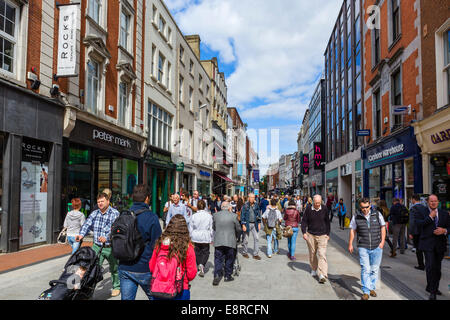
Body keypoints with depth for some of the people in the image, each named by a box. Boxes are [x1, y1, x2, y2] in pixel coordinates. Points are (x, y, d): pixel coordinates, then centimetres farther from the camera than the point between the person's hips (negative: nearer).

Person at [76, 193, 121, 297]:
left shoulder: (115, 214, -9)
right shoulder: (94, 213, 8)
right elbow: (87, 224, -5)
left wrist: (107, 238, -35)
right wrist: (81, 234, -25)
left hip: (111, 248, -3)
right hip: (97, 246, 3)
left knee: (114, 269, 12)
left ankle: (116, 287, 31)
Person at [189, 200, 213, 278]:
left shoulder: (194, 216, -6)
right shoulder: (209, 216, -8)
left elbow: (191, 228, 1)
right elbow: (211, 228, -2)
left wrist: (190, 236, 15)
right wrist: (212, 238, 9)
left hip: (196, 237, 1)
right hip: (205, 237, -1)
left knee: (197, 251, 17)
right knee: (205, 252, 7)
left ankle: (199, 265, 22)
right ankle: (202, 265, -13)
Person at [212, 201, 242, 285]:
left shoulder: (215, 215, 0)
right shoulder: (233, 216, -7)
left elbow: (213, 227, 11)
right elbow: (238, 229, 1)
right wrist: (235, 235, 21)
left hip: (218, 241, 1)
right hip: (230, 241, -1)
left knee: (218, 259, 7)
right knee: (229, 259, 13)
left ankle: (217, 275, -6)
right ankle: (228, 276, 20)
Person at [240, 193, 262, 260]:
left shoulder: (256, 205, 4)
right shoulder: (245, 206, -8)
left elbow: (258, 214, 13)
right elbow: (242, 215, -6)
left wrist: (259, 223, 9)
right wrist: (243, 225, -11)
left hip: (254, 224, 4)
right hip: (247, 224, -3)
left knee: (256, 238, -2)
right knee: (246, 239, 6)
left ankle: (255, 254, 6)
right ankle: (244, 252, 25)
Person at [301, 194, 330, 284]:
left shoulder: (324, 209, -2)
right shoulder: (308, 209, -5)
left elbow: (327, 222, 11)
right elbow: (304, 221, 2)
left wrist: (328, 234, 11)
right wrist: (304, 232, -8)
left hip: (322, 236, -1)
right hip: (311, 235, 1)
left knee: (322, 254, -10)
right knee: (312, 254, 13)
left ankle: (322, 275, -13)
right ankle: (314, 269, 34)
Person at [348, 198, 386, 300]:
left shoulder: (377, 214, 1)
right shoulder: (356, 217, 0)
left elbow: (383, 227, 6)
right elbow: (352, 230, 7)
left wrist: (382, 241, -2)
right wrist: (350, 244, 6)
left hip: (377, 247, 1)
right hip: (363, 247, -1)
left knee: (374, 269, 10)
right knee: (365, 269, -6)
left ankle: (372, 288, 26)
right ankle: (366, 292, 0)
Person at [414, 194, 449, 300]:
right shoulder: (422, 212, 1)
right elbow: (418, 224, -13)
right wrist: (430, 217, -13)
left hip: (440, 244, 4)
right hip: (428, 244, -4)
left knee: (437, 267, 12)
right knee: (430, 266, -11)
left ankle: (435, 288, 30)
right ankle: (432, 291, -3)